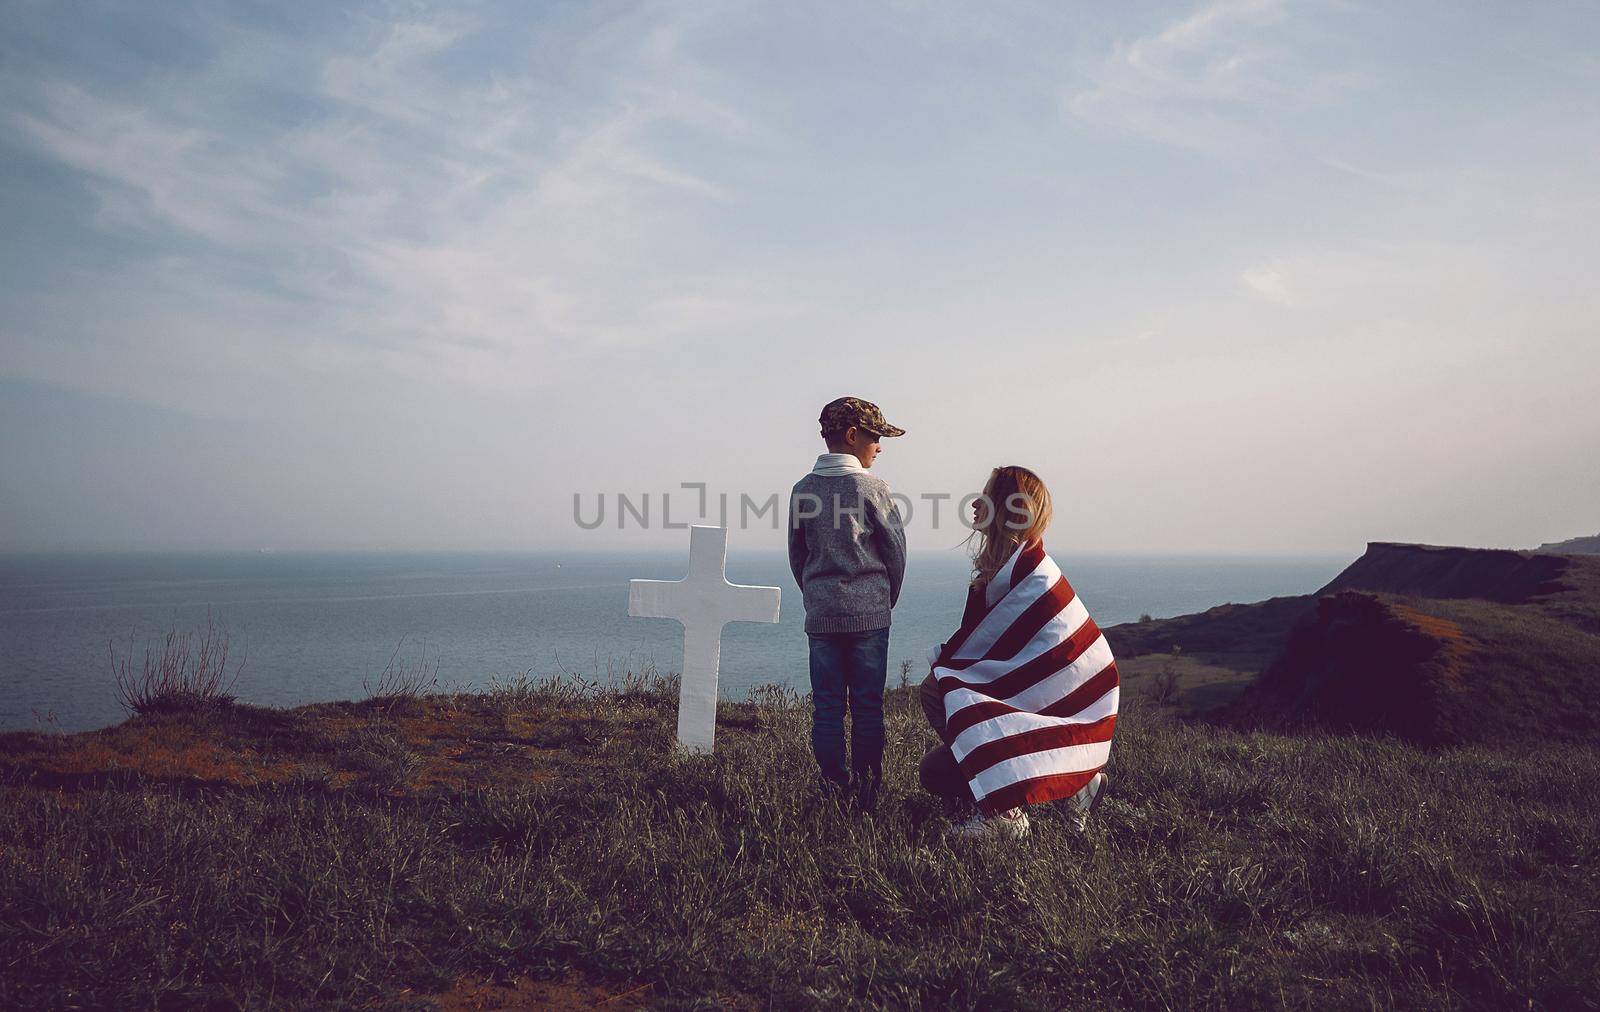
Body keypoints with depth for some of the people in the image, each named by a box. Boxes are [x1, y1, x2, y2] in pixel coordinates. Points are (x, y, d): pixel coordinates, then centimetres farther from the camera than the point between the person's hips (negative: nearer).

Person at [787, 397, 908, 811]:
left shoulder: (803, 490, 4)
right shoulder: (872, 487, -7)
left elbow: (796, 556, 10)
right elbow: (895, 549, -2)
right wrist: (888, 600, 12)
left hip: (820, 616, 3)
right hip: (869, 613, -3)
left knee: (827, 706, 6)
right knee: (867, 706, 4)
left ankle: (832, 789, 8)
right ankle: (867, 791, 8)